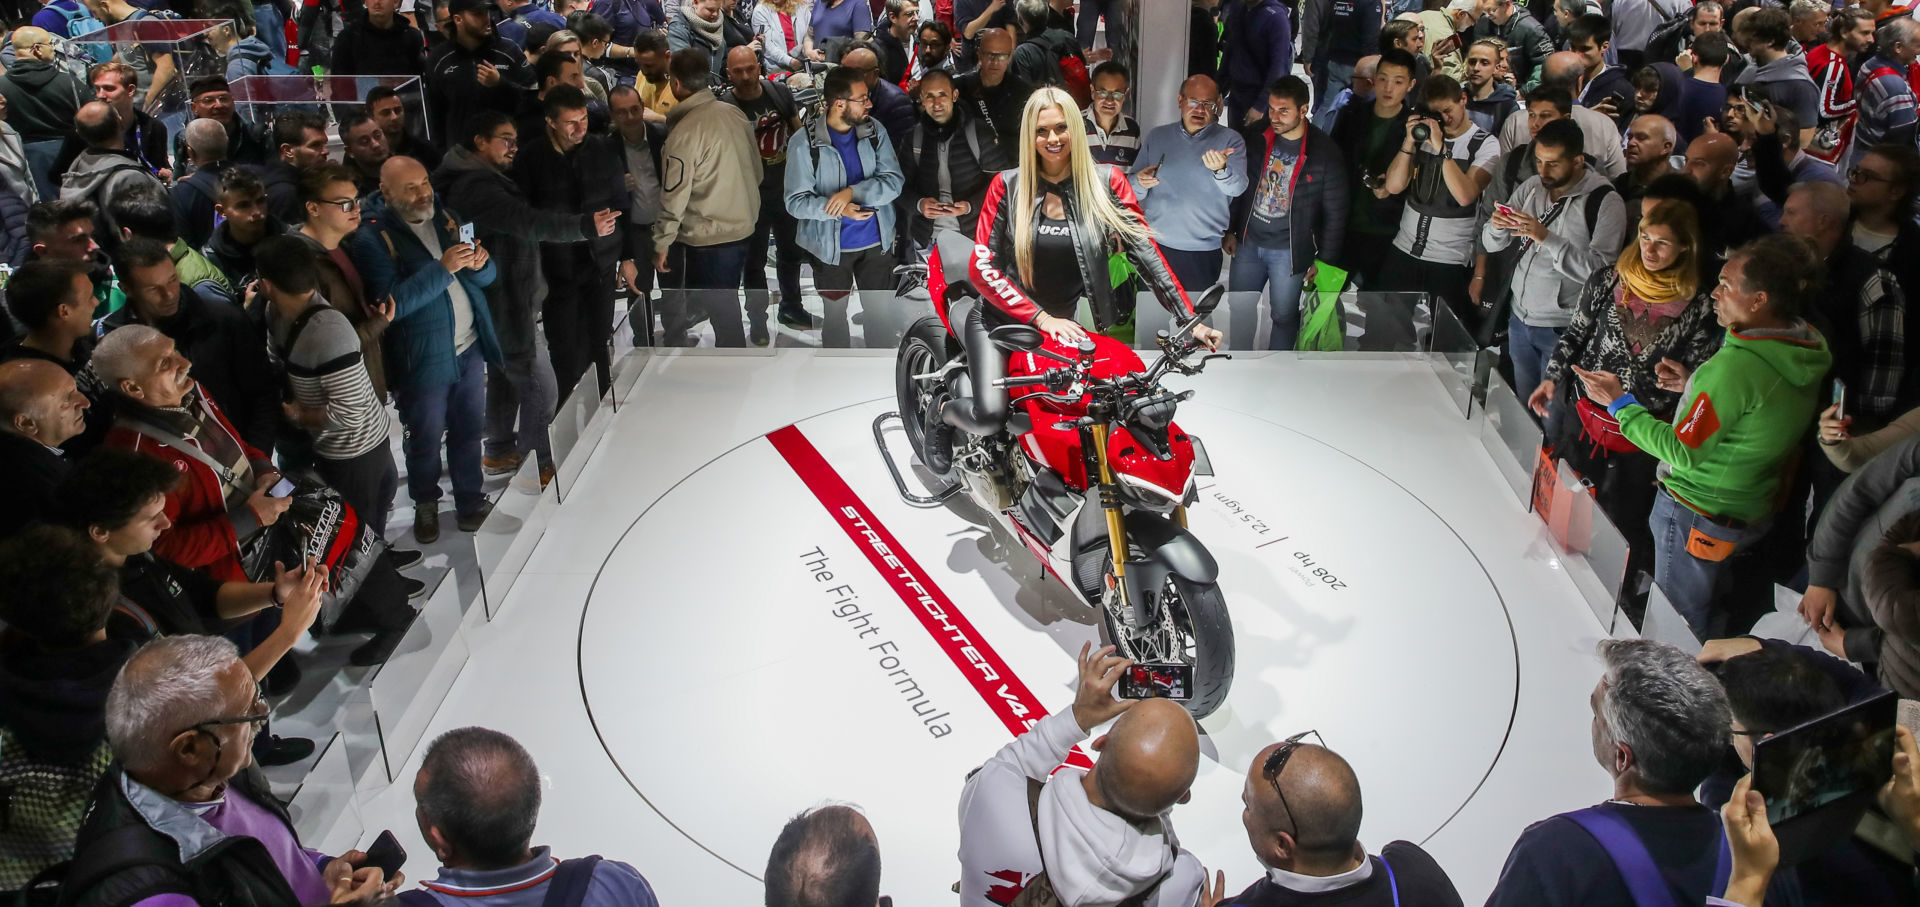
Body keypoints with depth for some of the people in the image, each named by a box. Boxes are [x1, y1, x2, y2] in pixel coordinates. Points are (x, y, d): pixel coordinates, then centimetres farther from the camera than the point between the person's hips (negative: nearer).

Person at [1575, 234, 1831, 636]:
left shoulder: (1737, 365, -30)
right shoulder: (1806, 353, -2)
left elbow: (1683, 451, -23)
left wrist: (1620, 404, -17)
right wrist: (1694, 386, 8)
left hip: (1697, 516, -9)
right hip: (1752, 511, 9)